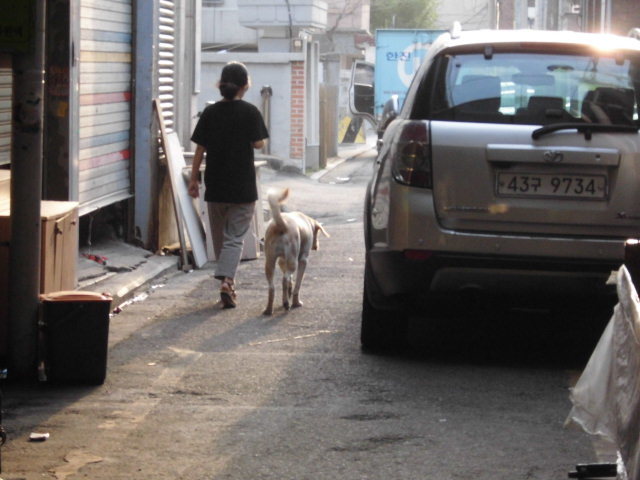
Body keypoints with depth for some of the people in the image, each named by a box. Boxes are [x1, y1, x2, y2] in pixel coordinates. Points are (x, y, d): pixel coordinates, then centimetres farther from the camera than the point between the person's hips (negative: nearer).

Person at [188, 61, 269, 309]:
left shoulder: (210, 113, 0)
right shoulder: (250, 112, -8)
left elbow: (200, 148, 1)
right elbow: (258, 143, -7)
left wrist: (193, 179, 8)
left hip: (215, 185, 3)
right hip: (243, 186, -2)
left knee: (219, 235, 16)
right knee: (235, 236, -1)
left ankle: (227, 280, 22)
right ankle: (226, 280, -19)